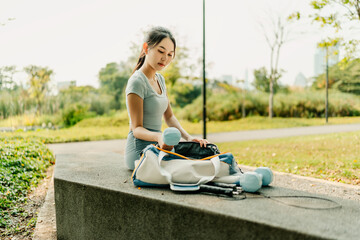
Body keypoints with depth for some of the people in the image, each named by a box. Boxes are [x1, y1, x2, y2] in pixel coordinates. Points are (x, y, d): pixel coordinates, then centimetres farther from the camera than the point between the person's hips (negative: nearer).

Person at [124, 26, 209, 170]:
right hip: (140, 149, -9)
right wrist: (158, 136, -36)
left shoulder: (160, 79, 14)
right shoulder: (137, 82, -13)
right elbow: (137, 128, -16)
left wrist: (188, 137, 2)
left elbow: (169, 116, 17)